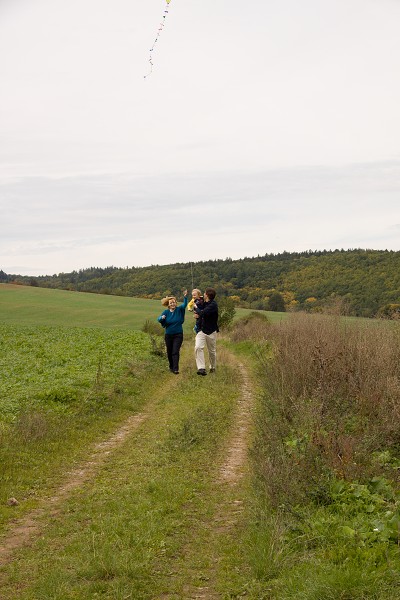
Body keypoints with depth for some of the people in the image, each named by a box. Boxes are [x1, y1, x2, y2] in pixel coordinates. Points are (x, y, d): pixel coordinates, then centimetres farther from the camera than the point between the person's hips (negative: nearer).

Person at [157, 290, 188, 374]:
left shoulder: (179, 310, -4)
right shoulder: (166, 312, -2)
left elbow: (184, 305, -23)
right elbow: (159, 319, -11)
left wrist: (185, 297, -42)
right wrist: (162, 318, -36)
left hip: (178, 335, -2)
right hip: (168, 335, 2)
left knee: (175, 352, -12)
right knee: (169, 352, 12)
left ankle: (175, 369, -15)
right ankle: (171, 367, 30)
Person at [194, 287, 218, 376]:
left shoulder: (213, 305, -15)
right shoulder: (204, 303, 9)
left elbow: (205, 312, -28)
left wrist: (198, 314, -9)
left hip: (211, 332, -5)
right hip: (201, 330, 5)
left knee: (212, 351, 10)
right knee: (198, 347, -17)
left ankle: (212, 367, 32)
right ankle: (201, 368, -23)